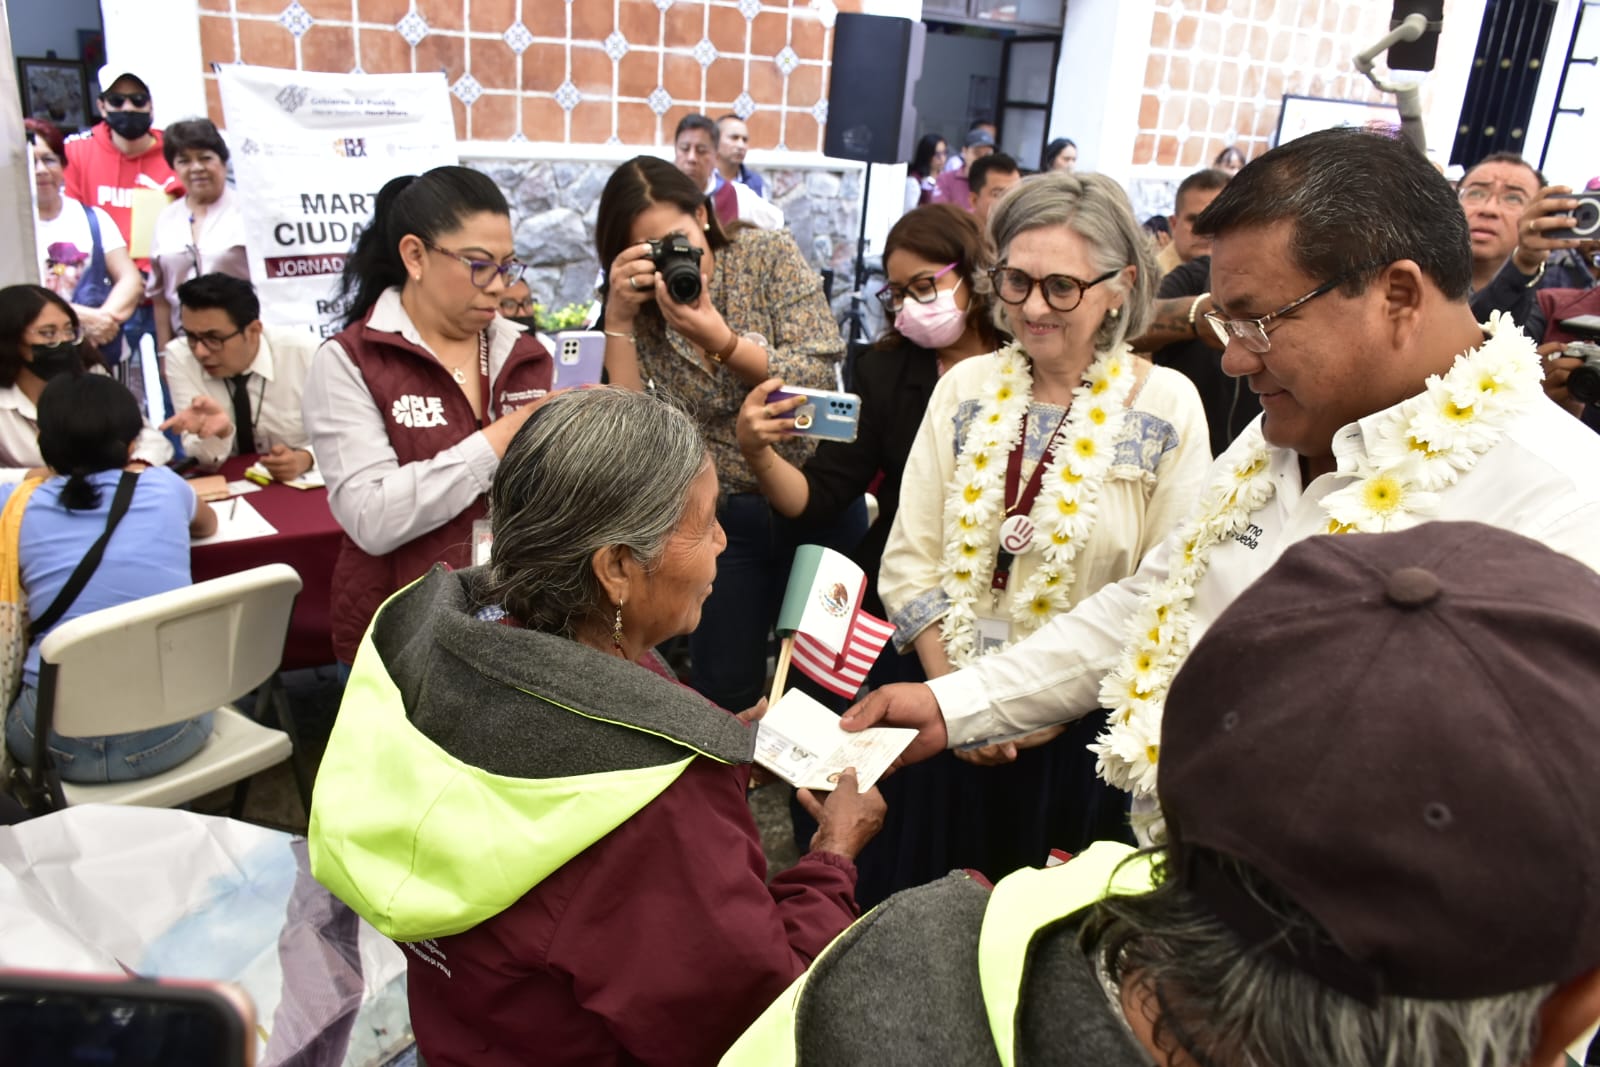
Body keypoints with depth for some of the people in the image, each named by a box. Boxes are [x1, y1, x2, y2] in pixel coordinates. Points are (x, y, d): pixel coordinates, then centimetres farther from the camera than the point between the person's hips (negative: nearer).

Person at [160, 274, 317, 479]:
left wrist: (304, 459, -28)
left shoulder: (305, 350, -14)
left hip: (302, 483, 0)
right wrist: (220, 430, -33)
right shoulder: (179, 356, -9)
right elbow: (206, 460, -12)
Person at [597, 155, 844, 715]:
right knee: (727, 694, 8)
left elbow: (819, 378, -15)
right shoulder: (636, 308, -3)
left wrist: (719, 338, -27)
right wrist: (618, 320, -21)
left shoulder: (769, 255, -7)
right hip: (716, 520, 1)